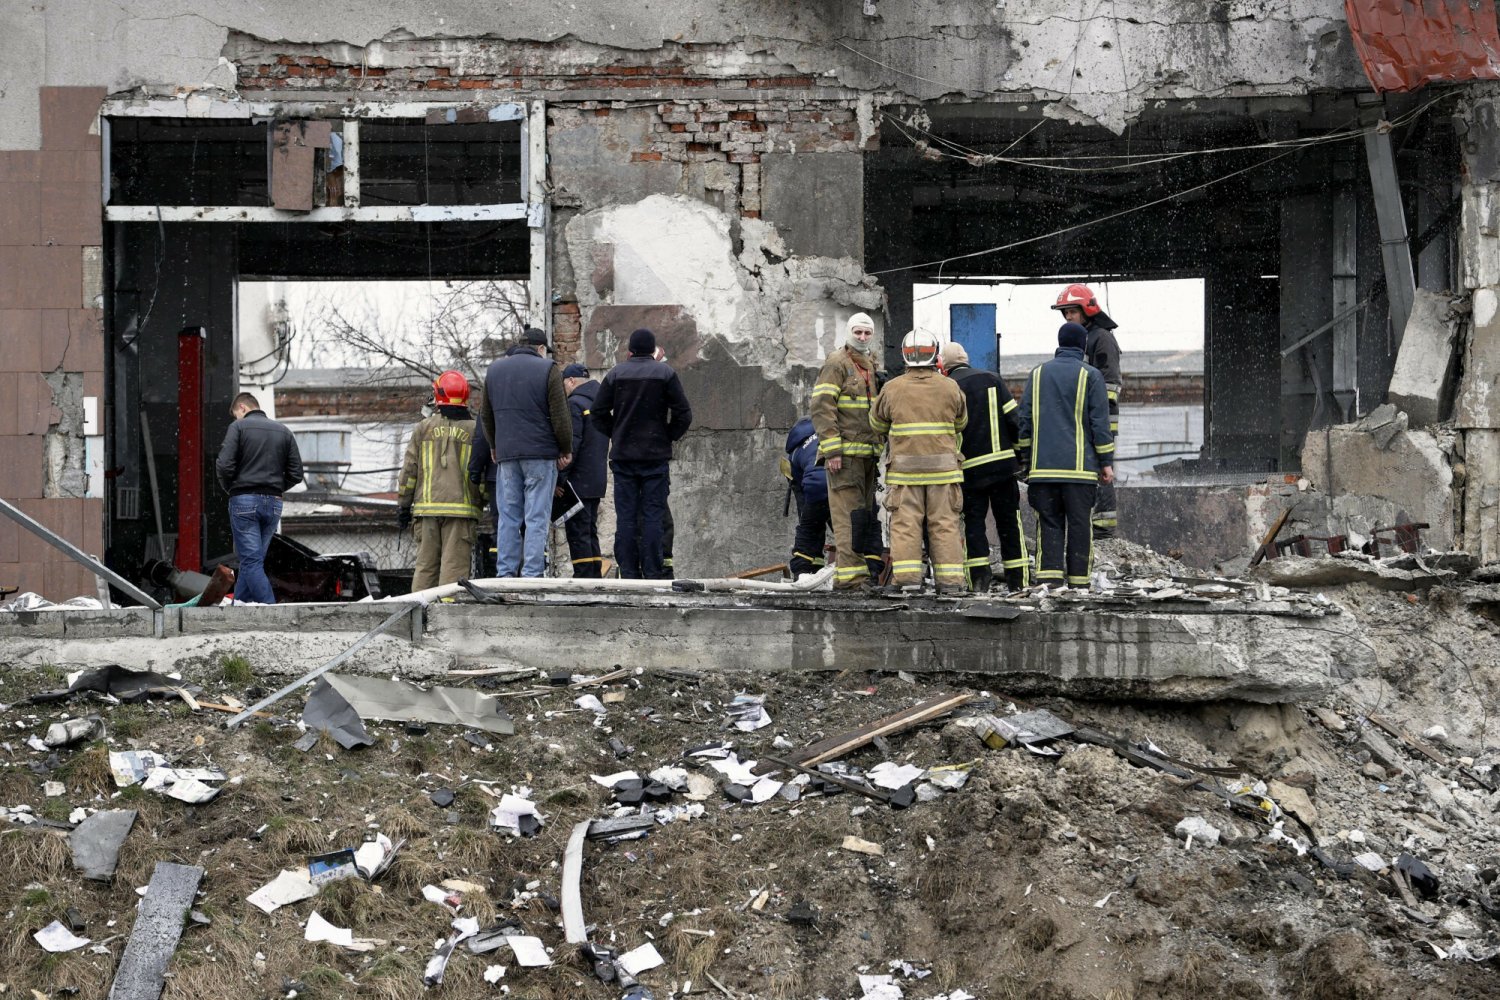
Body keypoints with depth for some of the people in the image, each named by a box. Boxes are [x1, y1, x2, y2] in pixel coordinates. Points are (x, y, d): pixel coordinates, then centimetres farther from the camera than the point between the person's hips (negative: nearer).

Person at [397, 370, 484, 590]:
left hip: (427, 507, 2)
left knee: (425, 564, 9)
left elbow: (409, 470, 6)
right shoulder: (474, 430, 4)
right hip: (462, 507, -2)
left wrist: (404, 506, 12)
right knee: (454, 565, -4)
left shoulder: (424, 428, 6)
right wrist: (483, 506, 12)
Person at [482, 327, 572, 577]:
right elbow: (560, 416, -6)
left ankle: (505, 573, 5)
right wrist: (566, 451, 4)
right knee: (537, 517, -3)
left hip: (505, 454, 4)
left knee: (508, 516, 8)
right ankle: (532, 574, -7)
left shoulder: (495, 368, 14)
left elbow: (487, 416, 21)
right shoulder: (548, 369, -3)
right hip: (540, 453, -4)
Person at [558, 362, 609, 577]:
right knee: (590, 531, 14)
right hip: (597, 481, 9)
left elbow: (571, 444, -18)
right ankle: (595, 577, 14)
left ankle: (583, 577, -11)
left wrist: (559, 478, -17)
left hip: (579, 481, -9)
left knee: (577, 532, -7)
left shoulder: (575, 403, -11)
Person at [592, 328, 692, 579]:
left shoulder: (615, 374, 3)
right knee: (653, 515, 0)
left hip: (623, 455, 1)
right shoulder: (665, 373, -2)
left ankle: (629, 572, 2)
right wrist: (670, 436, 8)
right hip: (656, 455, -1)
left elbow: (599, 412, 4)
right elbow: (683, 414, -5)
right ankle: (653, 573, -3)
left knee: (626, 516, 4)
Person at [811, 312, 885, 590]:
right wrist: (832, 450, -19)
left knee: (868, 512, 11)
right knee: (849, 514, -11)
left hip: (868, 452, 8)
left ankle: (872, 566, 16)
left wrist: (880, 449, 22)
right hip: (845, 452, -8)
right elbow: (822, 408, -13)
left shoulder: (873, 366, 20)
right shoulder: (837, 364, -6)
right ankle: (849, 575, -13)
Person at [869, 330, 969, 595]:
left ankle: (906, 576, -7)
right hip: (943, 466, 1)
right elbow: (961, 422, 17)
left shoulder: (892, 388, 0)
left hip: (905, 467, -1)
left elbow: (878, 424, 13)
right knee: (945, 523, 4)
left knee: (905, 523, 1)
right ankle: (950, 579, 3)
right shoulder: (950, 388, 3)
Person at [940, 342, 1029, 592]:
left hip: (970, 467, -2)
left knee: (974, 520, 6)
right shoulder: (992, 379, 3)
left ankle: (979, 575, -7)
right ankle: (1017, 579, 9)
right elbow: (1014, 417, 1)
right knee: (1009, 521, 8)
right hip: (1003, 462, 2)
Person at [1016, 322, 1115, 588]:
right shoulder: (1090, 375, 1)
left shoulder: (1037, 374, 12)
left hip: (1043, 466, 3)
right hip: (1079, 465, -3)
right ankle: (1078, 582, 4)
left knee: (1049, 524, 3)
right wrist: (1106, 462, 3)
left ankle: (1048, 577, -10)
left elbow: (1024, 420, 12)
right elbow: (1100, 422, -1)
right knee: (1079, 524, 3)